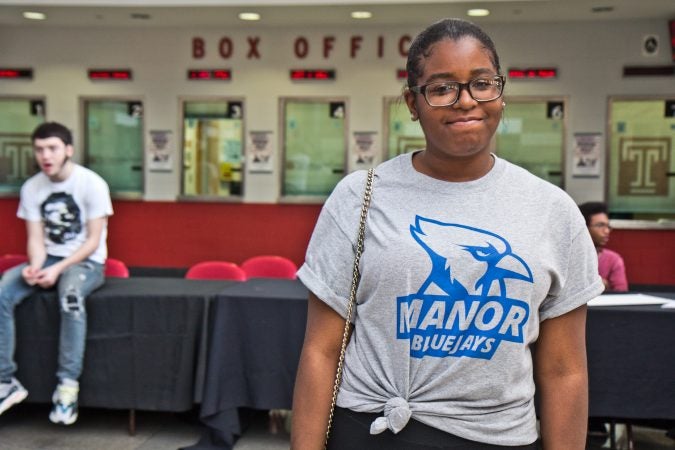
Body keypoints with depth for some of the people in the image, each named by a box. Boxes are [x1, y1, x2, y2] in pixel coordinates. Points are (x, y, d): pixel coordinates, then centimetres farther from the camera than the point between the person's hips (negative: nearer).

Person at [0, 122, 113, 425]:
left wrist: (58, 269, -23)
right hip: (47, 260, 5)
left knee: (70, 294, -39)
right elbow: (36, 239, 0)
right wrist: (35, 266, -22)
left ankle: (67, 385, -31)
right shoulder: (31, 188, 2)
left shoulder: (92, 184, -12)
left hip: (86, 262, -4)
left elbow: (93, 241, -12)